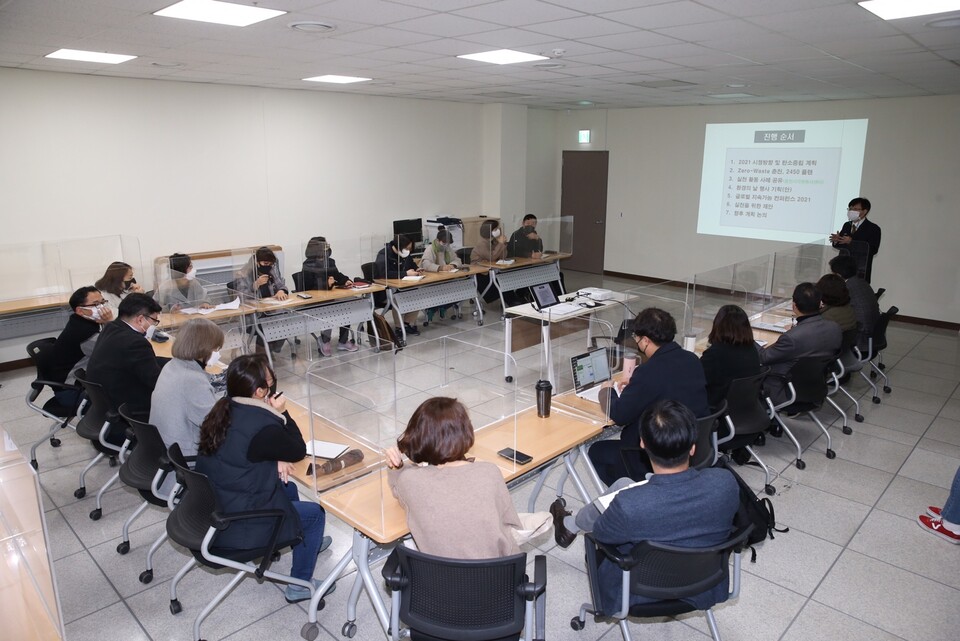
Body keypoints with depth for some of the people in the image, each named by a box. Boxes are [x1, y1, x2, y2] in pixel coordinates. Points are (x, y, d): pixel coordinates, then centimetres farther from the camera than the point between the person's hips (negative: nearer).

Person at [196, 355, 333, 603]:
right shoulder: (262, 426, -30)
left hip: (211, 509, 8)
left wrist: (276, 458, -4)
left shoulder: (225, 410, -5)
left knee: (288, 489, 26)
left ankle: (306, 540, 50)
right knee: (315, 512, 9)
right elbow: (298, 451, -12)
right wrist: (282, 413, -8)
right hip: (234, 528, -8)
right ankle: (300, 585, 23)